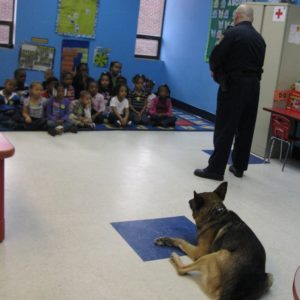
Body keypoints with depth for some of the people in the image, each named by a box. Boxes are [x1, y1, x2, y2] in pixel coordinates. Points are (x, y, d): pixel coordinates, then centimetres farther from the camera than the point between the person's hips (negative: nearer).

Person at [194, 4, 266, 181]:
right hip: (253, 85, 7)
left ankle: (216, 169, -3)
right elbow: (259, 64, 12)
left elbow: (215, 58, -8)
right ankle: (239, 167, 22)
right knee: (246, 129, 12)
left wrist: (216, 71, 12)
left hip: (234, 85, -6)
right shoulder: (260, 39, 12)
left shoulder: (233, 33, -8)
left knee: (225, 129, -4)